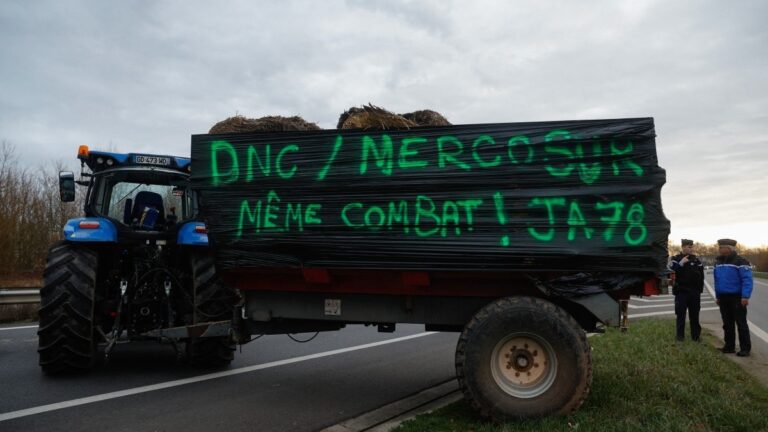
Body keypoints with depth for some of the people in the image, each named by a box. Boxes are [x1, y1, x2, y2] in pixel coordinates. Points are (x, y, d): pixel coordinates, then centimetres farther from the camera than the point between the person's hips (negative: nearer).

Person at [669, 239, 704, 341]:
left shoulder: (696, 259, 7)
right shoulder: (676, 259, 0)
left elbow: (701, 275, 8)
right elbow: (671, 269, -16)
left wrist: (700, 289, 3)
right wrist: (681, 263, -23)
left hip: (694, 291, 2)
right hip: (681, 291, -2)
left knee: (694, 314, 6)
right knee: (681, 314, 0)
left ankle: (696, 335, 14)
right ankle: (680, 335, 7)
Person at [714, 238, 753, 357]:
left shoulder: (740, 262, -13)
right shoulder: (718, 262, 10)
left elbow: (747, 280, -18)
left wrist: (745, 296, -24)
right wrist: (717, 296, 14)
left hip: (737, 298, -7)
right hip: (723, 298, 7)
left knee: (741, 323, -1)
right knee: (727, 324, 11)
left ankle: (745, 348, 5)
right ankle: (729, 346, 19)